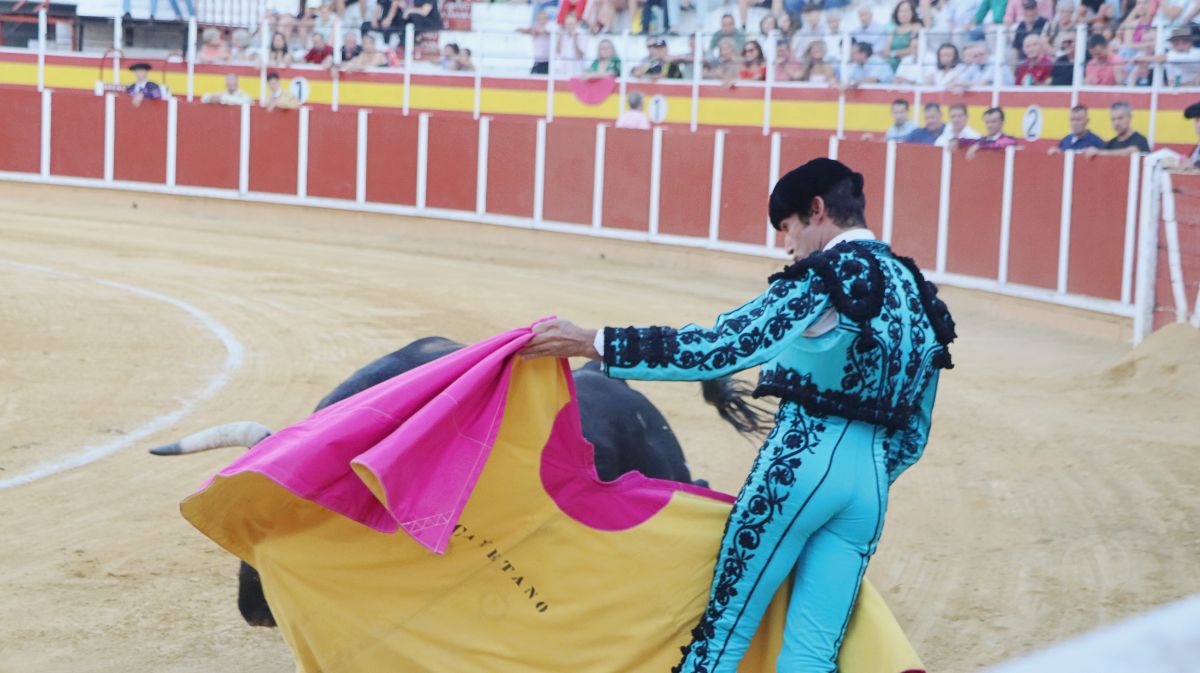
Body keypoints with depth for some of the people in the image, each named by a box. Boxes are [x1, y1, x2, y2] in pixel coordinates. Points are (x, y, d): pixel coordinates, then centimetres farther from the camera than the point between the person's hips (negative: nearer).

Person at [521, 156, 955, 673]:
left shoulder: (824, 277, -8)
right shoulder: (919, 296, 15)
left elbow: (722, 346, -17)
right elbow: (912, 436, 19)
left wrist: (593, 343, -18)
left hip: (801, 460, -7)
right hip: (871, 478, 7)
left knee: (724, 628, 4)